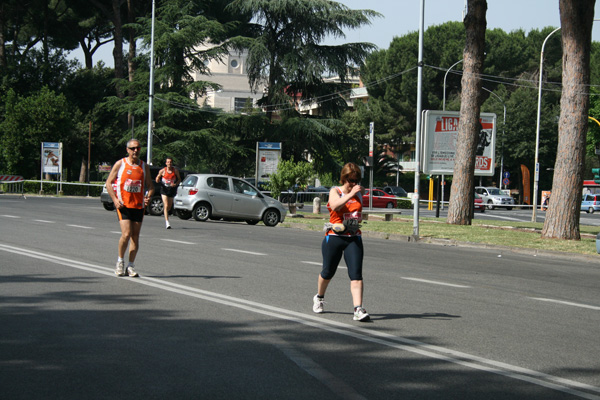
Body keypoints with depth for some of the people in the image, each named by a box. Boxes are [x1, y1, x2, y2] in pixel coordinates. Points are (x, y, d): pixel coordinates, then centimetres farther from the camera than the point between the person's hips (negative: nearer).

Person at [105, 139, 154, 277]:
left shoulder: (144, 166, 9)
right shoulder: (120, 164, 0)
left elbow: (150, 186, 14)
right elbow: (109, 183, 3)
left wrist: (148, 197, -8)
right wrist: (115, 199, -9)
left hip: (139, 206, 3)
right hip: (123, 205, -3)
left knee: (135, 236, 2)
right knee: (126, 234, -15)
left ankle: (130, 266, 11)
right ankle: (120, 261, 7)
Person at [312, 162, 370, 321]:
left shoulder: (359, 193, 11)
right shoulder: (335, 191, -2)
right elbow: (335, 205, -26)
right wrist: (350, 194, -30)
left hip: (353, 238, 2)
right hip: (334, 237, -2)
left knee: (356, 274, -13)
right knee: (328, 272, 11)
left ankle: (358, 309, -21)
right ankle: (319, 298, 39)